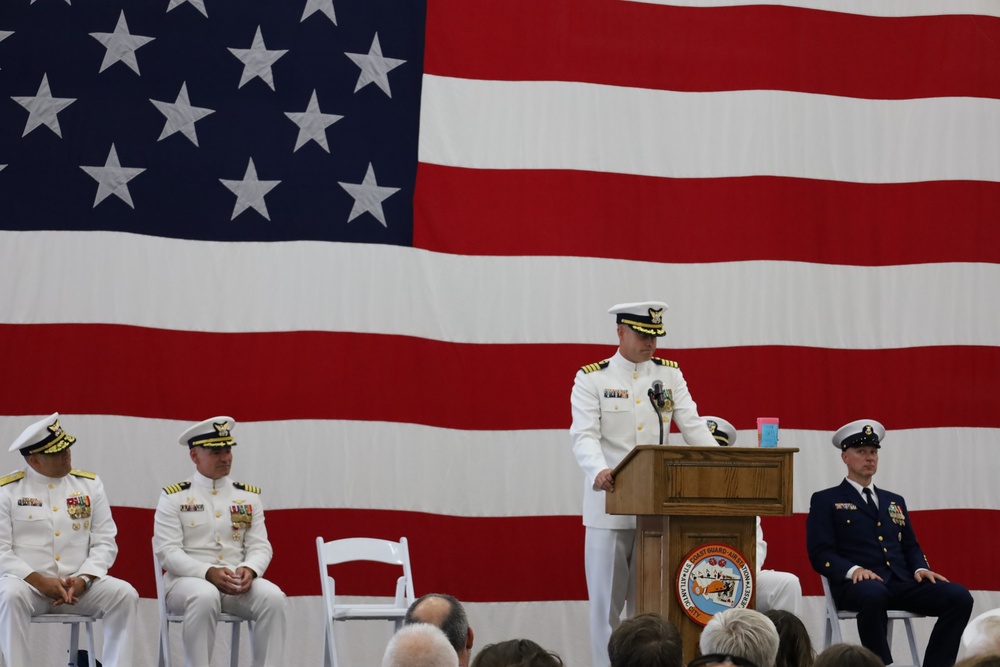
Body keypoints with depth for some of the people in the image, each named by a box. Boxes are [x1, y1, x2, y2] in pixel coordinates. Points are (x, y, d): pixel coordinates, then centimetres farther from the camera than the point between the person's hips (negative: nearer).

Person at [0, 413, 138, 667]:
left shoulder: (89, 484, 10)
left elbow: (105, 542, 6)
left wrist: (82, 579, -11)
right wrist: (39, 581, -16)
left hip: (79, 585, 3)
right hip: (27, 581, -3)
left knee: (125, 594, -22)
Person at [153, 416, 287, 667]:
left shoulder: (248, 496, 13)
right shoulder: (173, 497, 1)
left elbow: (260, 547, 8)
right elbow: (167, 552, -7)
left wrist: (249, 570, -16)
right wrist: (209, 573, -22)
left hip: (239, 583, 3)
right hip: (188, 580, -3)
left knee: (273, 597, -27)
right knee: (205, 596, -38)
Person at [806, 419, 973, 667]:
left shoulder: (895, 502, 29)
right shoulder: (825, 501, 11)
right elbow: (820, 553, 0)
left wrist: (920, 569, 1)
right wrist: (853, 570, -19)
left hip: (901, 583, 5)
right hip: (857, 584, -5)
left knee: (959, 596, -21)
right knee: (873, 595, -43)